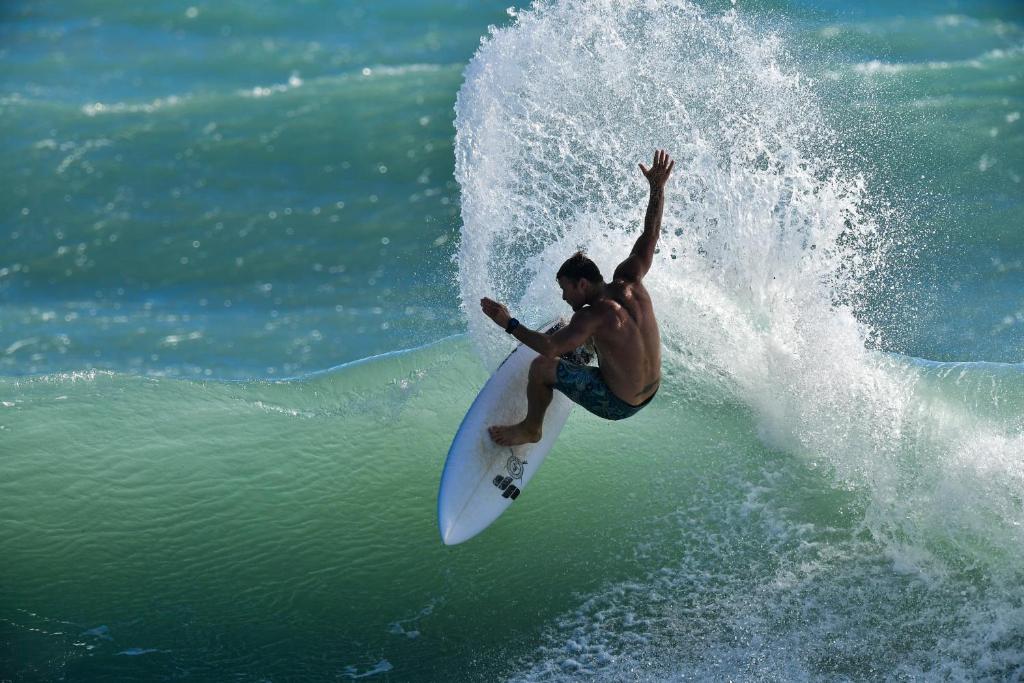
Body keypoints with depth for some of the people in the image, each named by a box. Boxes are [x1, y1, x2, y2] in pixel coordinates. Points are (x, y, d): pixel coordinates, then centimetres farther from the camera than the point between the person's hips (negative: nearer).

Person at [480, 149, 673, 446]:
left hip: (618, 405, -9)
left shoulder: (593, 316, -27)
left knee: (541, 366, -3)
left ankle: (530, 429, 18)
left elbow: (550, 347, -33)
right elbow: (650, 236, 0)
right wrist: (658, 187, 3)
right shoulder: (629, 283, -7)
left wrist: (508, 324, -25)